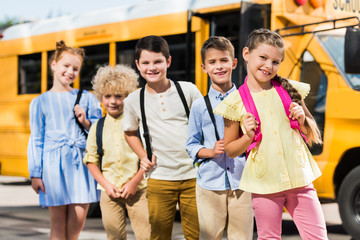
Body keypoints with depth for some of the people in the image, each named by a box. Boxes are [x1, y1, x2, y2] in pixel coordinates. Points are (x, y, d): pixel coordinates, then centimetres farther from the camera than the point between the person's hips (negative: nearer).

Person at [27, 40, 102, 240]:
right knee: (58, 223, -1)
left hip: (81, 162, 2)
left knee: (78, 220, -3)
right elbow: (36, 140, 7)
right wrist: (35, 174, 2)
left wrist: (86, 122, -4)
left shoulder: (86, 98, 12)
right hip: (54, 162, -1)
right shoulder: (40, 102, 8)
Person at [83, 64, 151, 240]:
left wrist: (134, 182, -9)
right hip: (109, 191, 3)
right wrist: (106, 184, -2)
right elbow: (91, 160, 10)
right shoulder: (97, 128, 7)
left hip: (137, 190, -3)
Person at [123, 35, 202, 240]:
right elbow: (130, 132, 20)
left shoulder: (188, 90, -1)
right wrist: (143, 156, 5)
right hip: (159, 179, 1)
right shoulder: (134, 100, 3)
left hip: (193, 176, -1)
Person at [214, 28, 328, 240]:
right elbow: (229, 150, 6)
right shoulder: (236, 102, -2)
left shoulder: (289, 90, 5)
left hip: (299, 179, 2)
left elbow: (314, 136, 14)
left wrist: (302, 120, -7)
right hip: (264, 185, -2)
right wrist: (247, 137, -13)